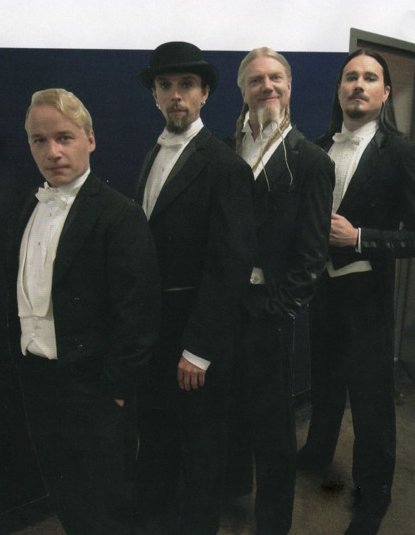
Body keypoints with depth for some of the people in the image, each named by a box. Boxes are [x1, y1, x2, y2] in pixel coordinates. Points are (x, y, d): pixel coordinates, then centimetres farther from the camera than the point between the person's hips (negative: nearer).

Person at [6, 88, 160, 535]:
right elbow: (20, 292, 12)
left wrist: (115, 388, -16)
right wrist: (21, 357, 9)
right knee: (63, 496, 23)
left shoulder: (119, 215, -17)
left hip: (92, 387, -7)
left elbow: (136, 313, -19)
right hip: (37, 379, 7)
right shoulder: (31, 208, 7)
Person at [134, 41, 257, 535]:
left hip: (193, 326, -7)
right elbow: (149, 239, 9)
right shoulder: (153, 156, 9)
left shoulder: (225, 166, -15)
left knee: (198, 434, 12)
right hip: (151, 319, 7)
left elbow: (230, 264, -20)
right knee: (154, 425, 23)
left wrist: (198, 348, -20)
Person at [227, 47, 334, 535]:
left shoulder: (310, 161, -4)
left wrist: (278, 307, -11)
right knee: (224, 411, 20)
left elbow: (311, 253, -7)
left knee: (271, 425, 10)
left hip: (264, 313, -4)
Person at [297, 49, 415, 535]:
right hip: (320, 283, 5)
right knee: (324, 377, 22)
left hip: (366, 290, -4)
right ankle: (318, 451, 46)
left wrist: (358, 237, -23)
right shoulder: (320, 148, 3)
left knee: (370, 394, 5)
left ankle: (373, 493, 26)